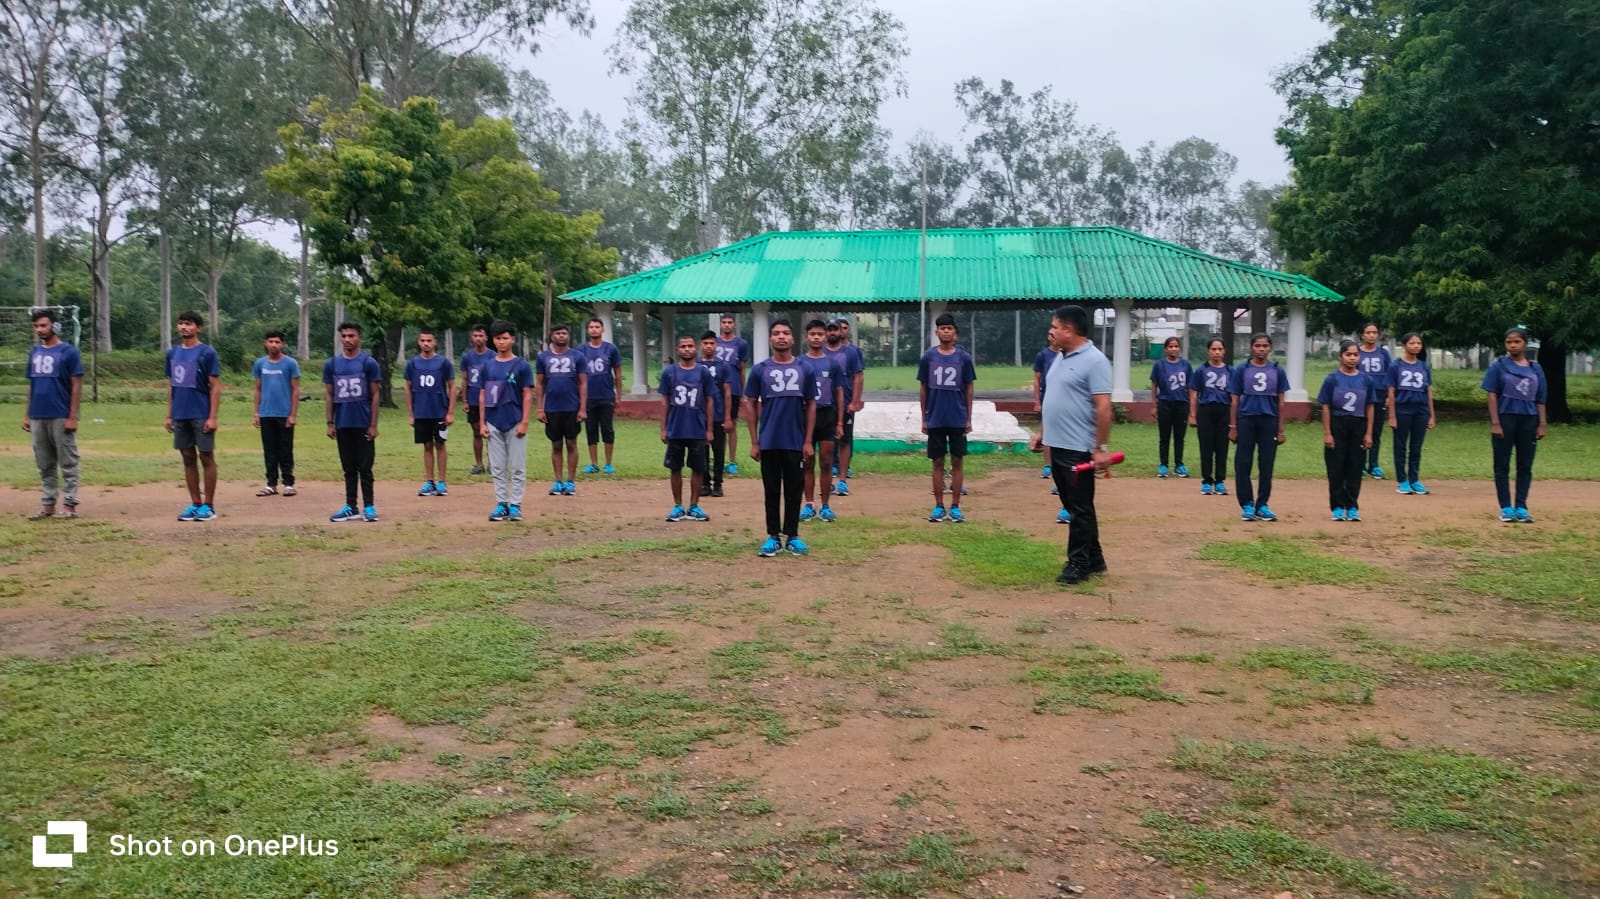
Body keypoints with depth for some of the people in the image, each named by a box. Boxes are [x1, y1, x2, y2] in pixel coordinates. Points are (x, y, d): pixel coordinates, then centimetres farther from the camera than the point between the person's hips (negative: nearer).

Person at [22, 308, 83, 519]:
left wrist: (72, 417, -13)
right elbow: (31, 384, 18)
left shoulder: (68, 352, -4)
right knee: (44, 464, 10)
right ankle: (47, 504, 16)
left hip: (61, 418, -6)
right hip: (38, 417, 6)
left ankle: (69, 504, 1)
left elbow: (76, 386, -7)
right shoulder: (35, 352, 13)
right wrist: (27, 414, 13)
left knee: (67, 463, -2)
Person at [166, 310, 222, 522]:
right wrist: (169, 415, 11)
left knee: (206, 458, 1)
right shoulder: (172, 353, 11)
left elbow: (215, 387, -7)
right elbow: (171, 387, 16)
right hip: (180, 416, 6)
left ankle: (208, 505, 6)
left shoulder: (207, 353, -5)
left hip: (201, 416, -5)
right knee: (188, 459, 9)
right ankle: (195, 503, 16)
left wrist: (212, 417, -13)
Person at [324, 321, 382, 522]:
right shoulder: (331, 364, 6)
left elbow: (374, 396, -3)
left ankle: (369, 507, 6)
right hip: (342, 425, 3)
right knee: (349, 468, 10)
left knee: (365, 467, 1)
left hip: (363, 424, -3)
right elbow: (329, 395, 10)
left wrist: (374, 425, -8)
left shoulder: (369, 363, -3)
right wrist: (330, 423, 4)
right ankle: (350, 507, 14)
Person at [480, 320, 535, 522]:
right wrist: (482, 422, 5)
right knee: (497, 468, 8)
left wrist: (524, 422, -10)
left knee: (517, 467, 0)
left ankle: (515, 505, 6)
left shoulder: (522, 365, -2)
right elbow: (482, 395, 11)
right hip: (493, 424, 4)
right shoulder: (488, 365, 9)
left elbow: (527, 395, -3)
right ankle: (501, 504, 15)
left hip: (515, 424, -4)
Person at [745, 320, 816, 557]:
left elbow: (811, 406, 6)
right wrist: (754, 442, -1)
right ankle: (773, 536, 16)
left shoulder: (805, 370, 3)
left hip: (796, 442, 1)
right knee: (772, 491, 7)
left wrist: (808, 441, 0)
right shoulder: (760, 370, 1)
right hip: (769, 443, 0)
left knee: (794, 490, 7)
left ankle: (792, 536, 17)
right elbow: (752, 406, 4)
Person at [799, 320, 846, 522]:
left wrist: (840, 422, 2)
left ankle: (825, 506, 11)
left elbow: (839, 393, 7)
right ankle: (809, 505, 14)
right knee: (808, 463, 6)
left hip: (827, 416, 0)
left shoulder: (833, 363, 3)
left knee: (826, 463, 3)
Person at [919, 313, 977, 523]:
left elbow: (968, 389, 5)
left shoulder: (963, 358, 0)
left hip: (958, 419, 0)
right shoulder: (928, 357, 0)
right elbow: (923, 390, 6)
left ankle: (955, 506, 12)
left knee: (957, 461, 4)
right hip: (935, 419, 0)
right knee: (938, 462, 6)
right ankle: (938, 507, 13)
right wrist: (924, 419, 3)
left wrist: (969, 419, 2)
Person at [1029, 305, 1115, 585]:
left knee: (1080, 508, 0)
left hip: (1078, 449, -9)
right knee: (1074, 506, 15)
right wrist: (1041, 433, 20)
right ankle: (1093, 559, 25)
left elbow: (1103, 408, -19)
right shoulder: (1060, 358, 14)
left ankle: (1078, 564, 8)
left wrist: (1102, 448, -21)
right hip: (1057, 446, 9)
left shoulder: (1094, 361, -15)